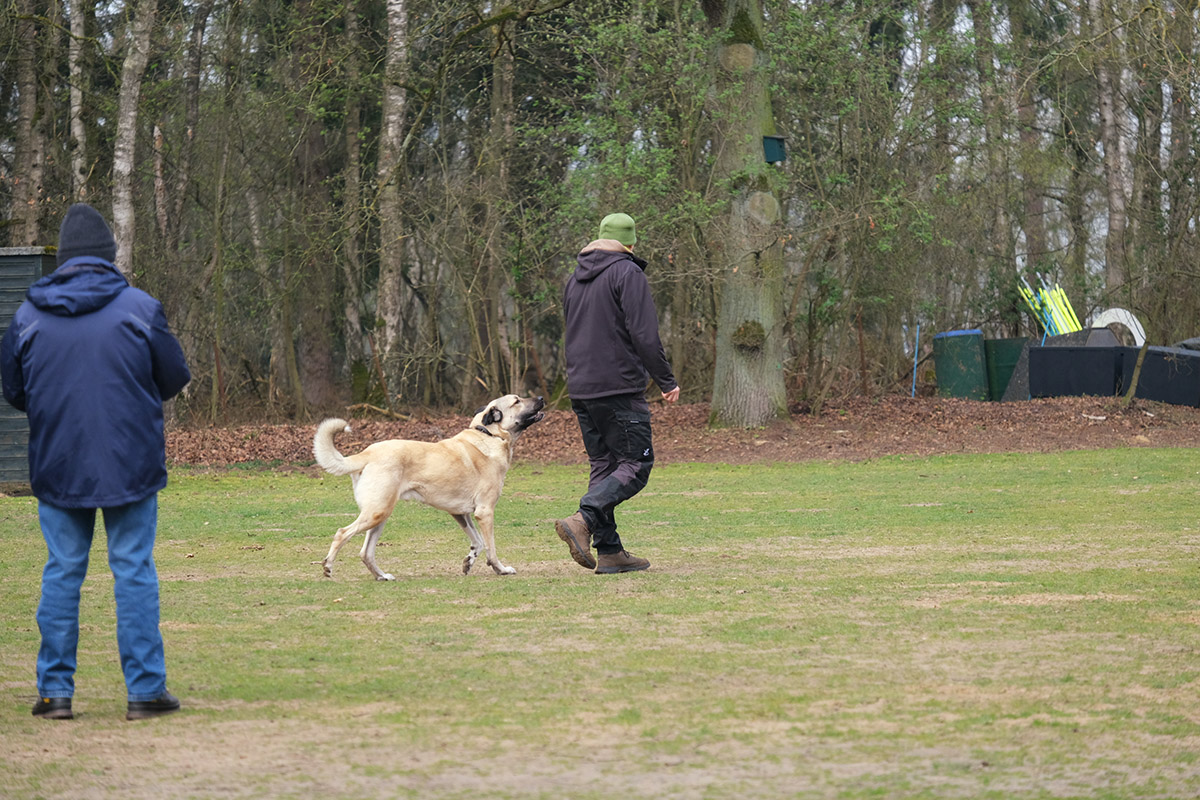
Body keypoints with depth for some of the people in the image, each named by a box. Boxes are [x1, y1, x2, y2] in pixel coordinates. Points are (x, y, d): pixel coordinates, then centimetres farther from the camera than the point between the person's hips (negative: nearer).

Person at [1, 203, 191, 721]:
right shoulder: (139, 308, -7)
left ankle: (55, 690, 8)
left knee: (62, 572, 8)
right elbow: (175, 378, 1)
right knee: (134, 571, 3)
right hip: (131, 464, -2)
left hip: (57, 464, 2)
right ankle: (145, 691, 3)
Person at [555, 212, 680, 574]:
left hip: (581, 390, 8)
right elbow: (644, 335, -14)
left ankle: (609, 551, 5)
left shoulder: (575, 278, 17)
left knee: (603, 465, 10)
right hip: (619, 388, -8)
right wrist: (666, 381, -7)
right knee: (636, 463, -5)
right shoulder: (628, 273, -8)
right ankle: (582, 520, -24)